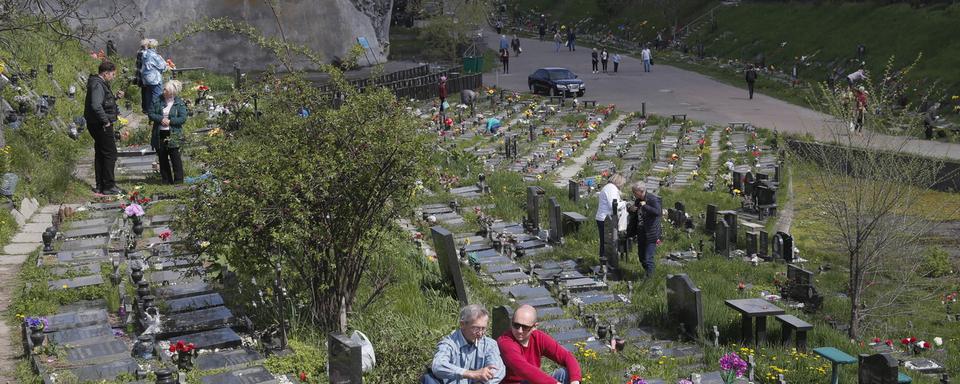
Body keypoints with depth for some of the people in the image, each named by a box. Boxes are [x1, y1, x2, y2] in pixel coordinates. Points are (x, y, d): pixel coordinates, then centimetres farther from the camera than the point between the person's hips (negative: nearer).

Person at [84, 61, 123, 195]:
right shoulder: (97, 85, -18)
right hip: (102, 126, -11)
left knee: (100, 154, 15)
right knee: (110, 154, -6)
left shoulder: (100, 84, 15)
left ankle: (100, 186, 22)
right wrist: (105, 121, -23)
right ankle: (108, 186, -3)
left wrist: (115, 97, 11)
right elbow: (96, 105, -30)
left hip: (98, 125, 11)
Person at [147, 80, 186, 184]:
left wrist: (170, 121, -16)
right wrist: (161, 119, -13)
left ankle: (178, 179, 5)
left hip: (173, 135, -3)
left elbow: (183, 118, -7)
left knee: (175, 157, -3)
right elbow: (150, 114, 3)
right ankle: (166, 179, 17)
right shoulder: (158, 101, 6)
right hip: (159, 135, 4)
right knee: (162, 158, 8)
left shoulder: (179, 103, -2)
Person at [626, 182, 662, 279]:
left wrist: (645, 206, -26)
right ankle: (646, 271, 31)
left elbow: (658, 212, -30)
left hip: (650, 234, -8)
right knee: (641, 255, 15)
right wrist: (631, 210, -1)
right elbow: (634, 216, 22)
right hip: (641, 232, 8)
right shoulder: (638, 200, 9)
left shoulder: (653, 199, -15)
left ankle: (649, 275, 5)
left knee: (648, 257, -8)